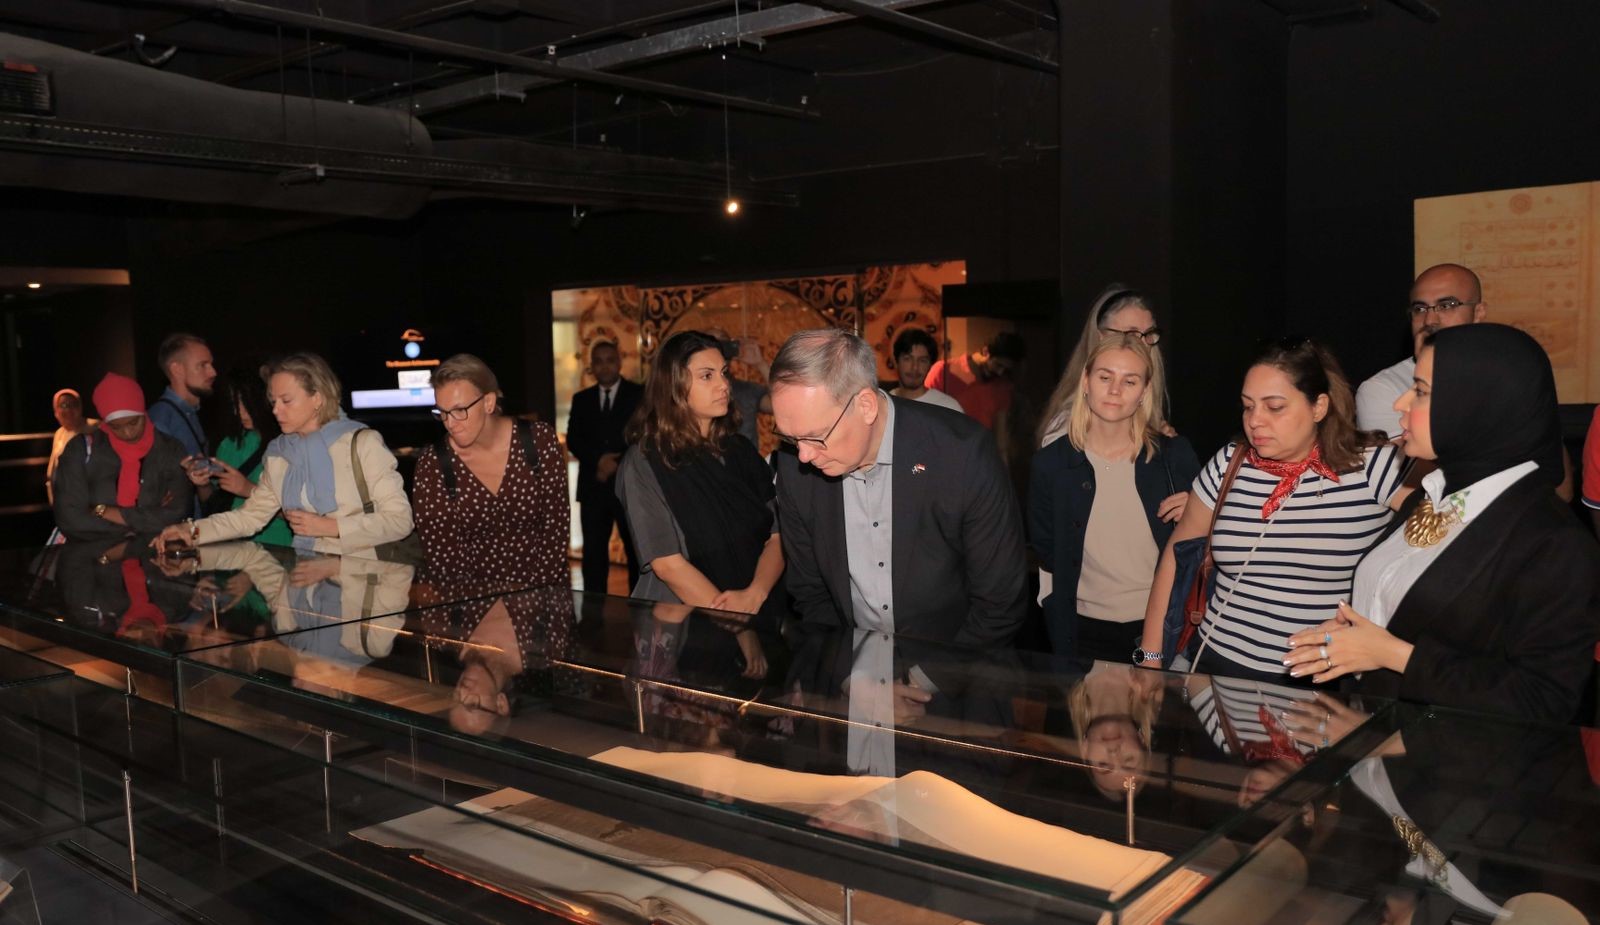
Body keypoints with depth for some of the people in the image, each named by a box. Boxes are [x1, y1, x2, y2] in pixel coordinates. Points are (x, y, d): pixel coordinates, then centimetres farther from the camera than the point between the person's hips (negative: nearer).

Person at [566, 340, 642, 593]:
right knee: (593, 553, 2)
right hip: (593, 487, 3)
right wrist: (598, 461, -11)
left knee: (637, 552, 0)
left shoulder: (640, 395, 4)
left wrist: (617, 464, -10)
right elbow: (573, 440, 6)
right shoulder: (581, 399, 15)